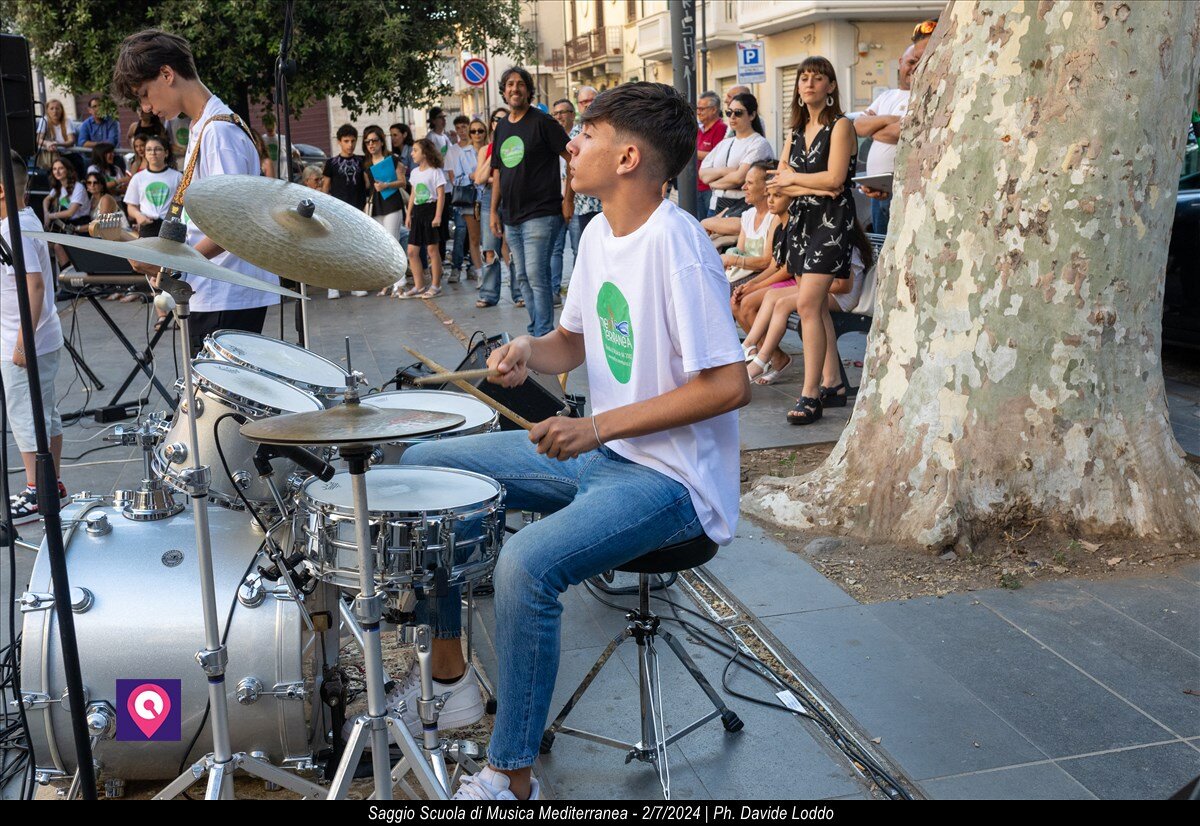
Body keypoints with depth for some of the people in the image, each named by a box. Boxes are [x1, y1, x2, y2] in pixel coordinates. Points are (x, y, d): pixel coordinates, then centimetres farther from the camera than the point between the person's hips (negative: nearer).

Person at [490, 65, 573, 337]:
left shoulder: (541, 121, -6)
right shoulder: (501, 127, 14)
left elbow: (573, 158, -8)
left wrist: (568, 198, -12)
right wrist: (494, 210, 14)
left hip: (539, 214, -7)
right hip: (511, 216, 8)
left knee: (536, 276, -12)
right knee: (523, 277, 11)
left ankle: (543, 335, -7)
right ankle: (535, 330, 22)